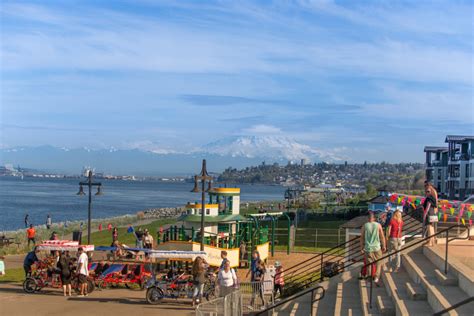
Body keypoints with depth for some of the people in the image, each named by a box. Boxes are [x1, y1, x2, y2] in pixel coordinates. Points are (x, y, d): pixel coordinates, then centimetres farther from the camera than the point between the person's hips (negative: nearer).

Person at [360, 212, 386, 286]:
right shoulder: (378, 225, -5)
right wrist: (384, 246, 10)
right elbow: (382, 237, -1)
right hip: (377, 248, 0)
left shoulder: (364, 226, -5)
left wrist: (361, 247, 11)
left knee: (369, 264, 11)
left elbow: (362, 237, 0)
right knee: (379, 263, 13)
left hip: (368, 248, 0)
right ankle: (376, 278, -1)